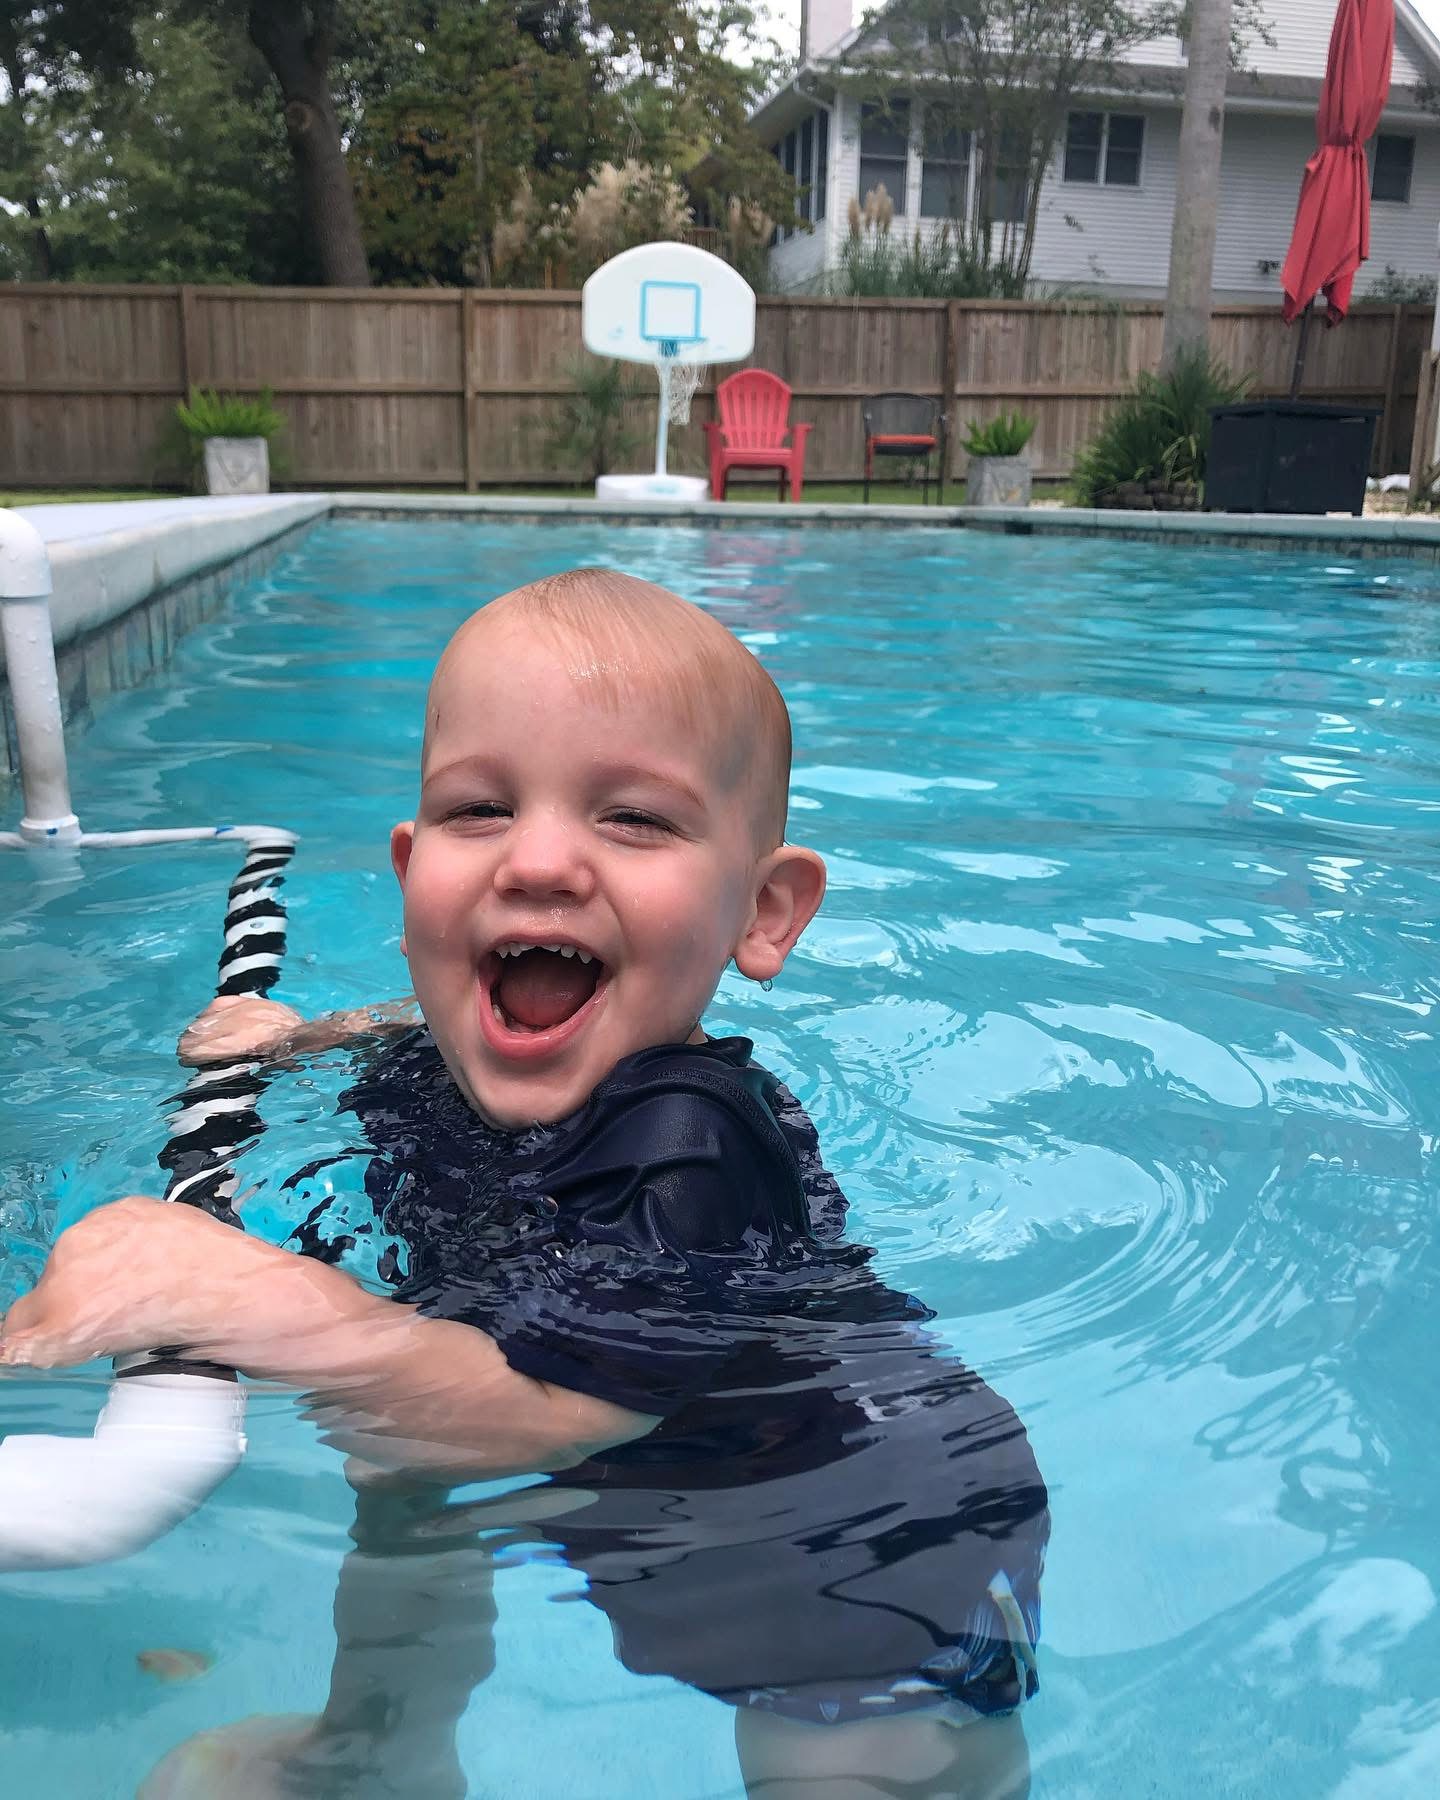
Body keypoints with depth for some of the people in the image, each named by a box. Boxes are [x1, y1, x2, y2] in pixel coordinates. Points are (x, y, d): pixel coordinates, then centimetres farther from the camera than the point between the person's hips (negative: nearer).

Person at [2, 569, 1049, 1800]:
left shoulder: (692, 1141, -37)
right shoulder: (435, 1066, -10)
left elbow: (545, 1422, -45)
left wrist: (247, 1295, -48)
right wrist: (300, 1036, 1)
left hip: (849, 1531, -7)